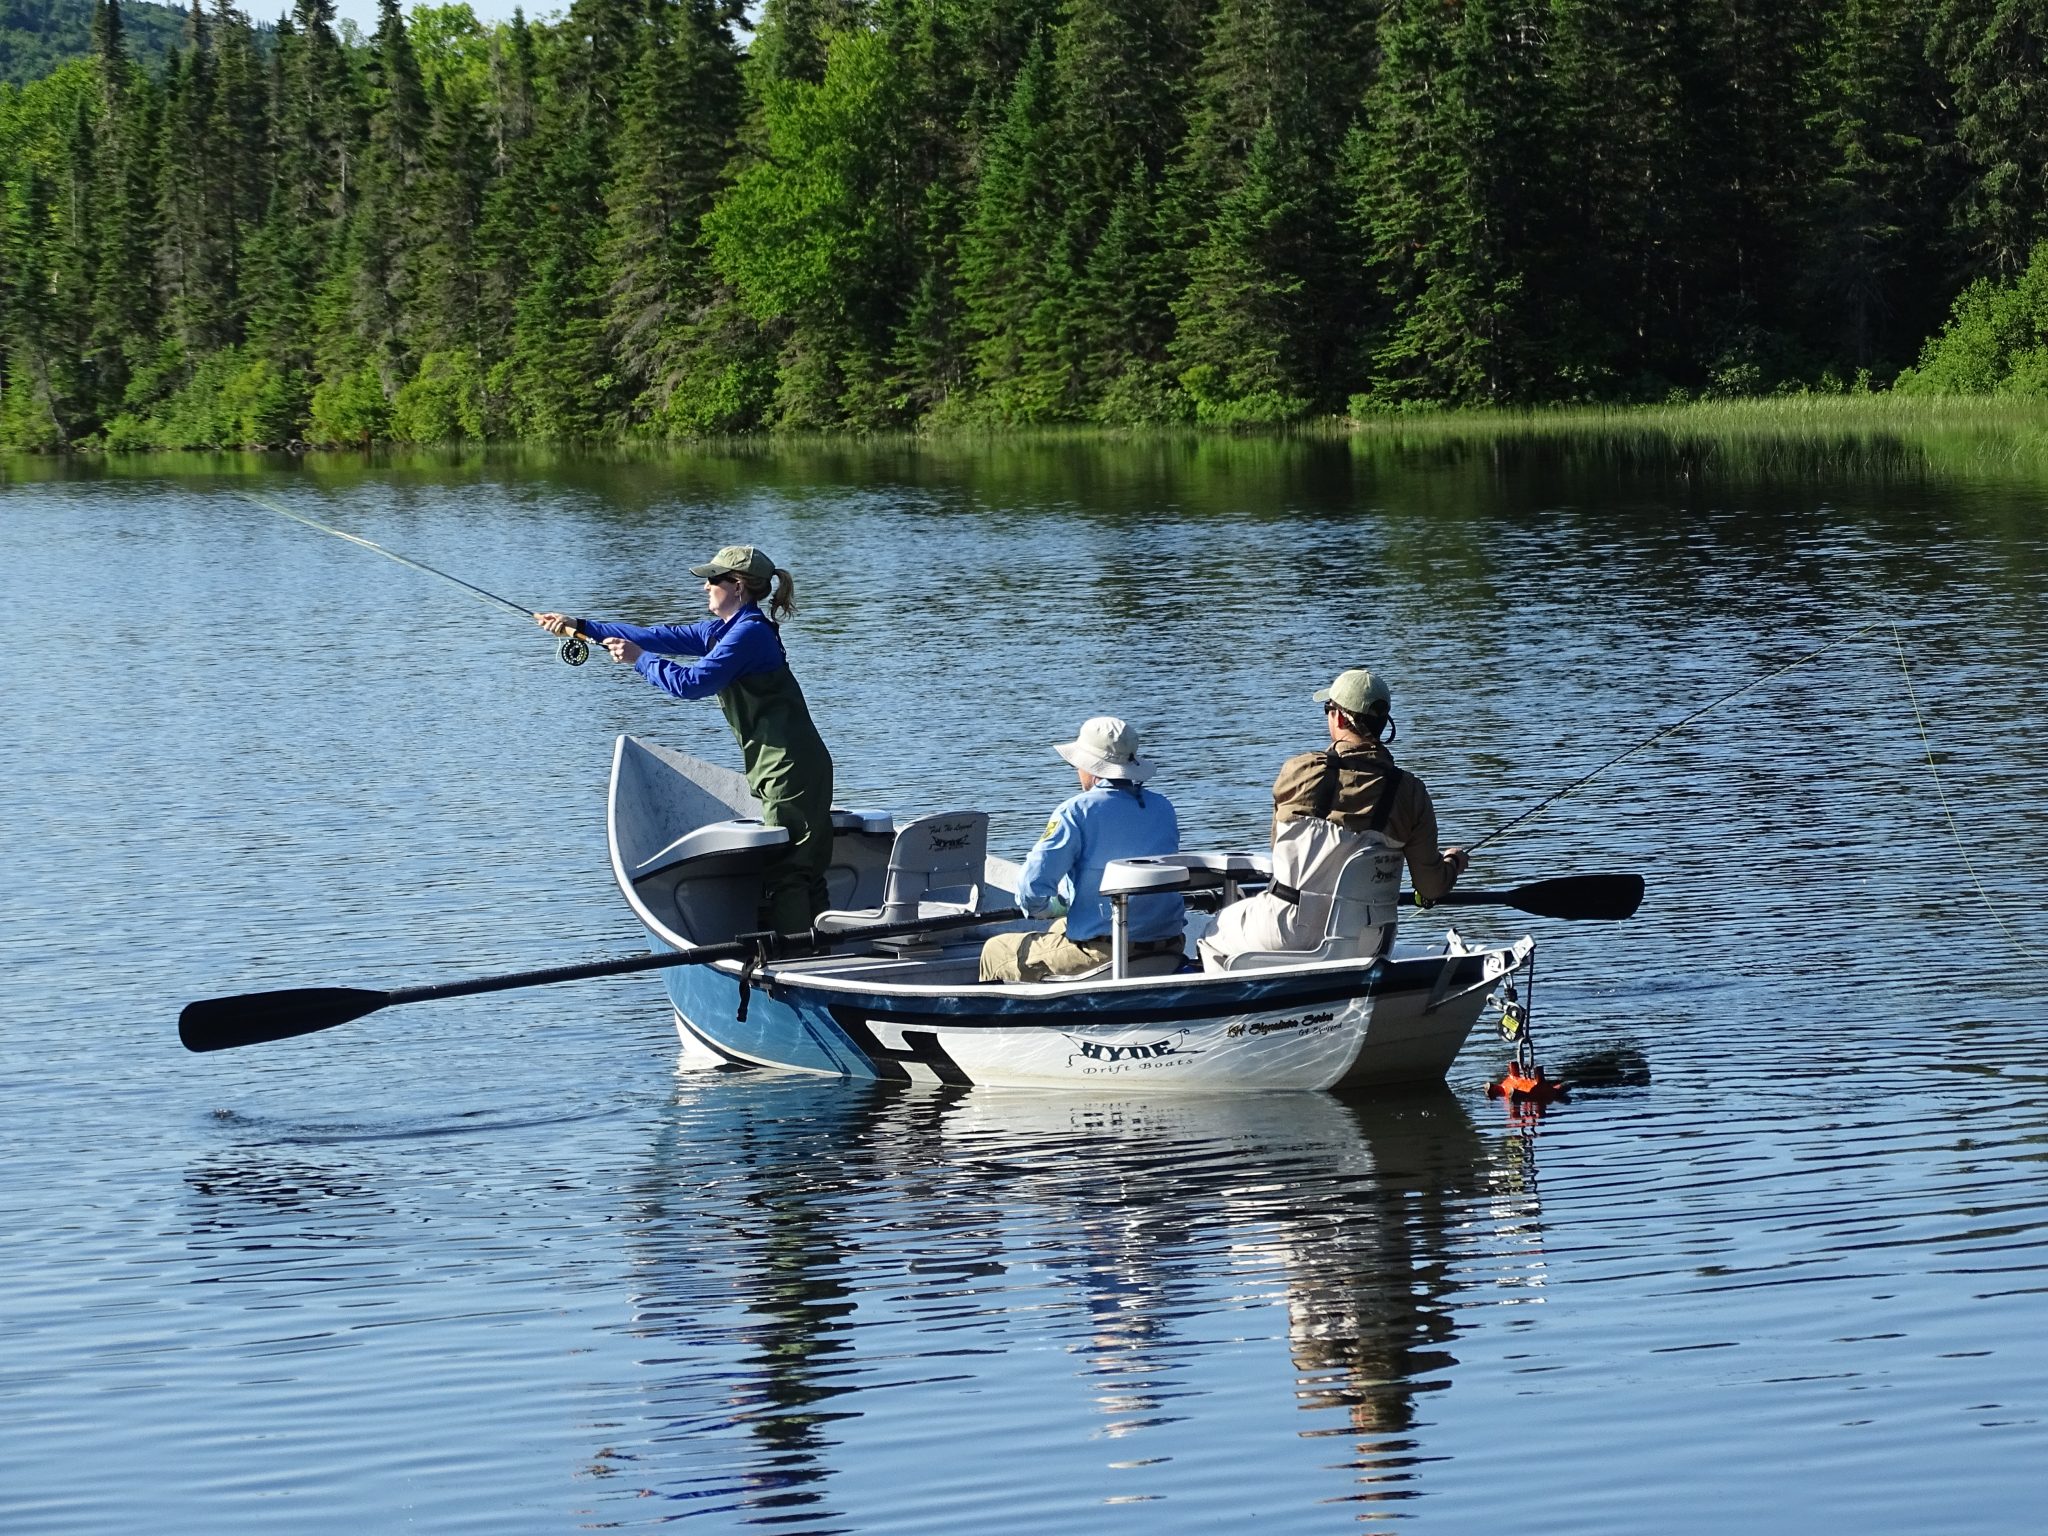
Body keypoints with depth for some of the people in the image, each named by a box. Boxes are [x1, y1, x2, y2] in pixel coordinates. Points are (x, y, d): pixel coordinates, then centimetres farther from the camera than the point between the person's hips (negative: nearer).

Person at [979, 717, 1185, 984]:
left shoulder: (1076, 811, -12)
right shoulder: (1163, 808, 7)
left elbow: (1032, 887, -18)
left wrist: (1044, 907, 8)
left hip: (1102, 952, -7)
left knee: (994, 953, 15)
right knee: (1059, 929, 37)